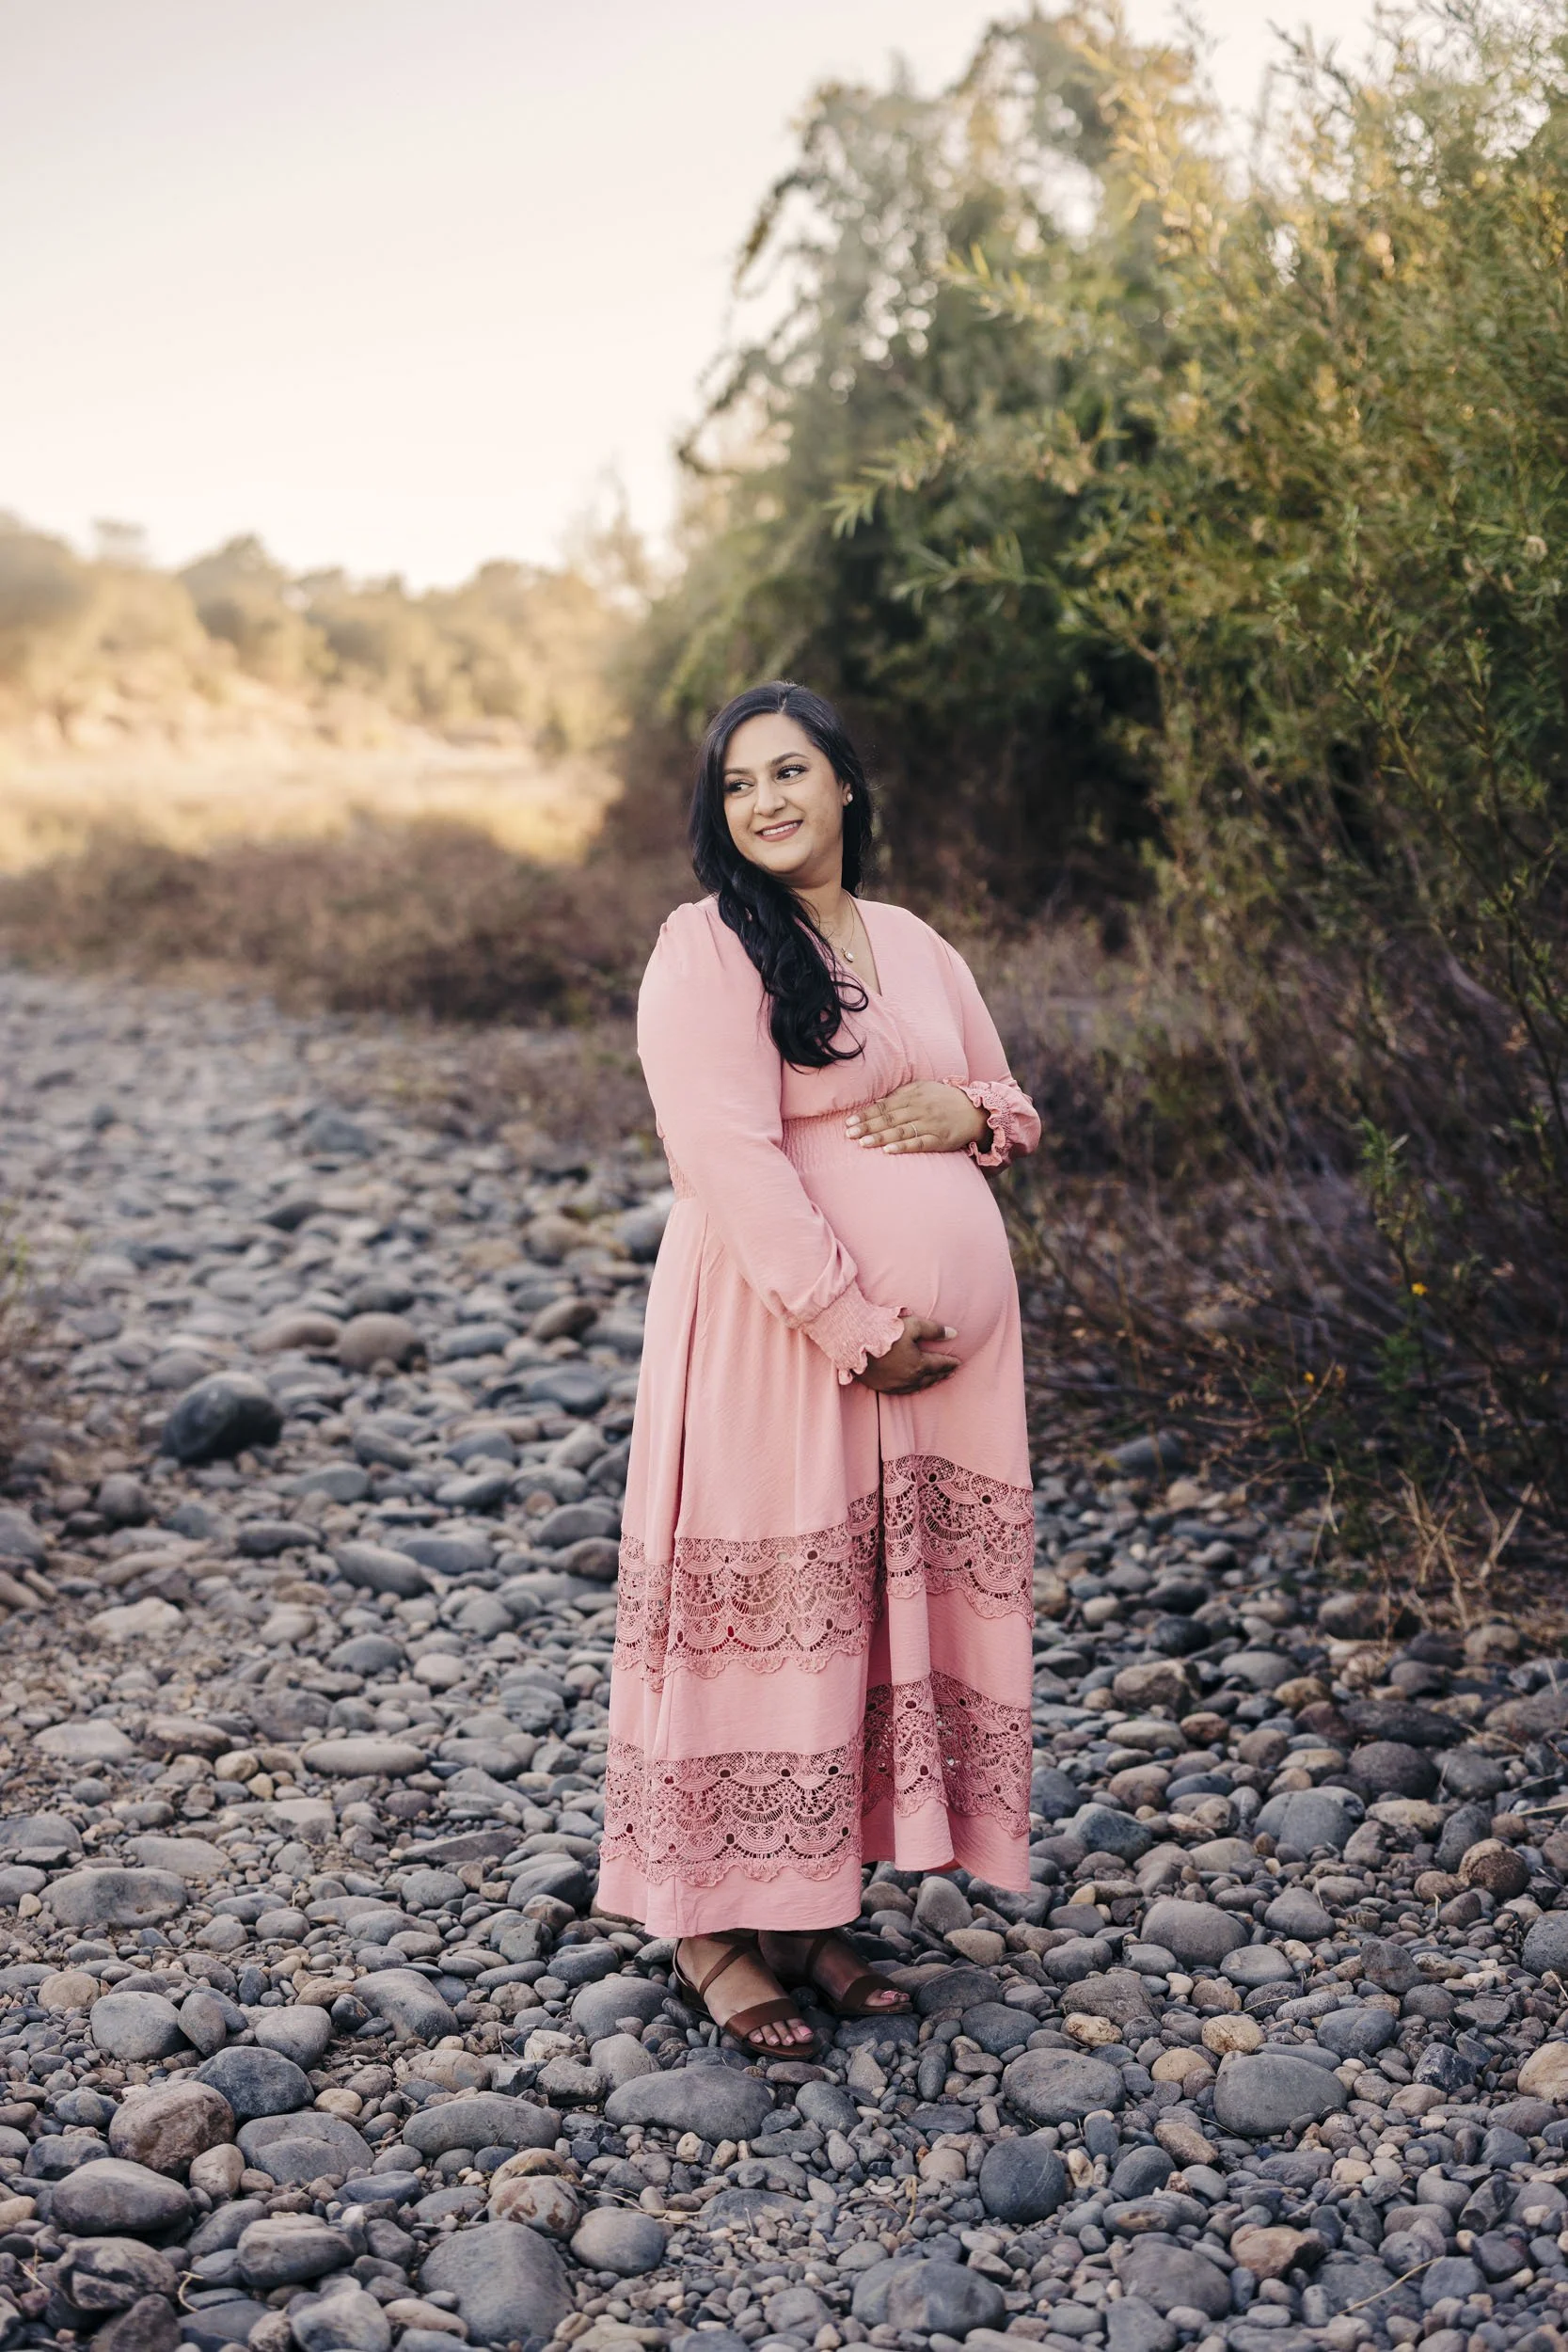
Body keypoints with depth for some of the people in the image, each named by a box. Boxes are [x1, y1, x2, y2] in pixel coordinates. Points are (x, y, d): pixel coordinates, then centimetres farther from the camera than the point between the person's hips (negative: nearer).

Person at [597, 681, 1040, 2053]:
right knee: (770, 1611, -2)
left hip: (943, 1344, 7)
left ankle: (816, 1906, 22)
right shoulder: (709, 950, -7)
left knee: (896, 1612, 9)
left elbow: (1015, 1109, 22)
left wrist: (971, 1111, -3)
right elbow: (734, 1163, -16)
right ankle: (717, 1926, 12)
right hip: (781, 1336, -7)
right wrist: (859, 1330, -19)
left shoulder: (914, 946, 15)